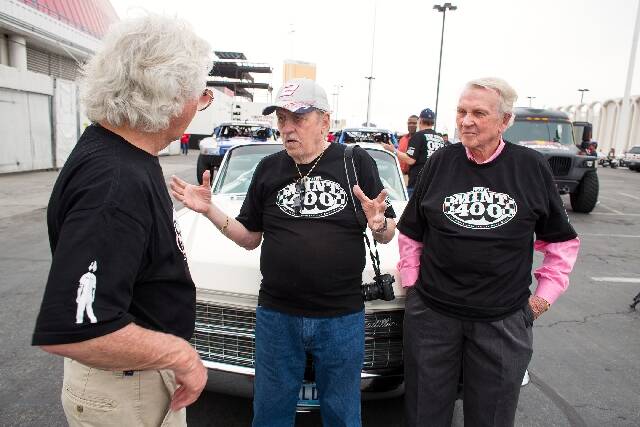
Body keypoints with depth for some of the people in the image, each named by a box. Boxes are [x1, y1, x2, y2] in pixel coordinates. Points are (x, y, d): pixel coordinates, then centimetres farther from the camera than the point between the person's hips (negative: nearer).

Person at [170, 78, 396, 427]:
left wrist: (379, 224, -22)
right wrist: (209, 210, -6)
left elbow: (387, 236, 0)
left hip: (343, 316, -1)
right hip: (276, 315, 2)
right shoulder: (268, 169, 4)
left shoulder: (357, 162, -4)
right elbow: (250, 238, 7)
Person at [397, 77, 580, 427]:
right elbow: (410, 233, 7)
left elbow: (563, 240, 8)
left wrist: (546, 294, 3)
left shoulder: (532, 168, -3)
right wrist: (411, 282, 3)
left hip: (503, 319, 0)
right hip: (431, 312, 1)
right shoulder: (440, 163, -2)